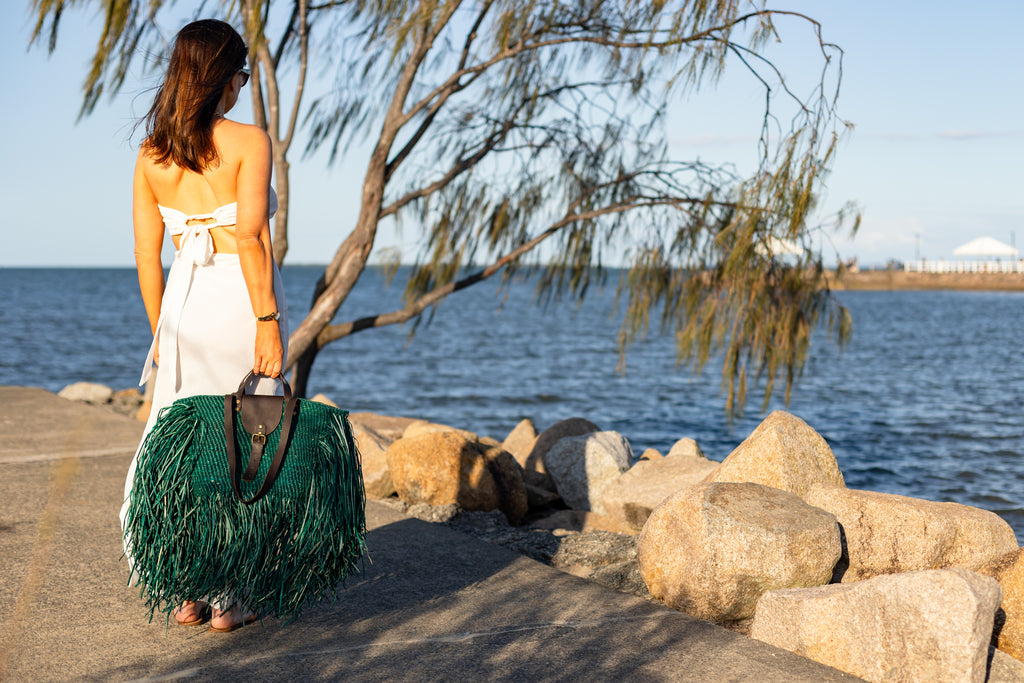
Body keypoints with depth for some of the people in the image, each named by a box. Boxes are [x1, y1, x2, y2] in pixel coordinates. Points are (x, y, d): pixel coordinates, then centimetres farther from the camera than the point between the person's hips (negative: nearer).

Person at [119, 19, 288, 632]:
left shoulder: (151, 154, 7)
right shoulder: (248, 141, -8)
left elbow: (147, 254, 8)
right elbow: (251, 238, -17)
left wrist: (161, 332, 15)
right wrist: (269, 320, -15)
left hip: (184, 302, 5)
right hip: (241, 301, -5)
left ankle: (187, 593, 17)